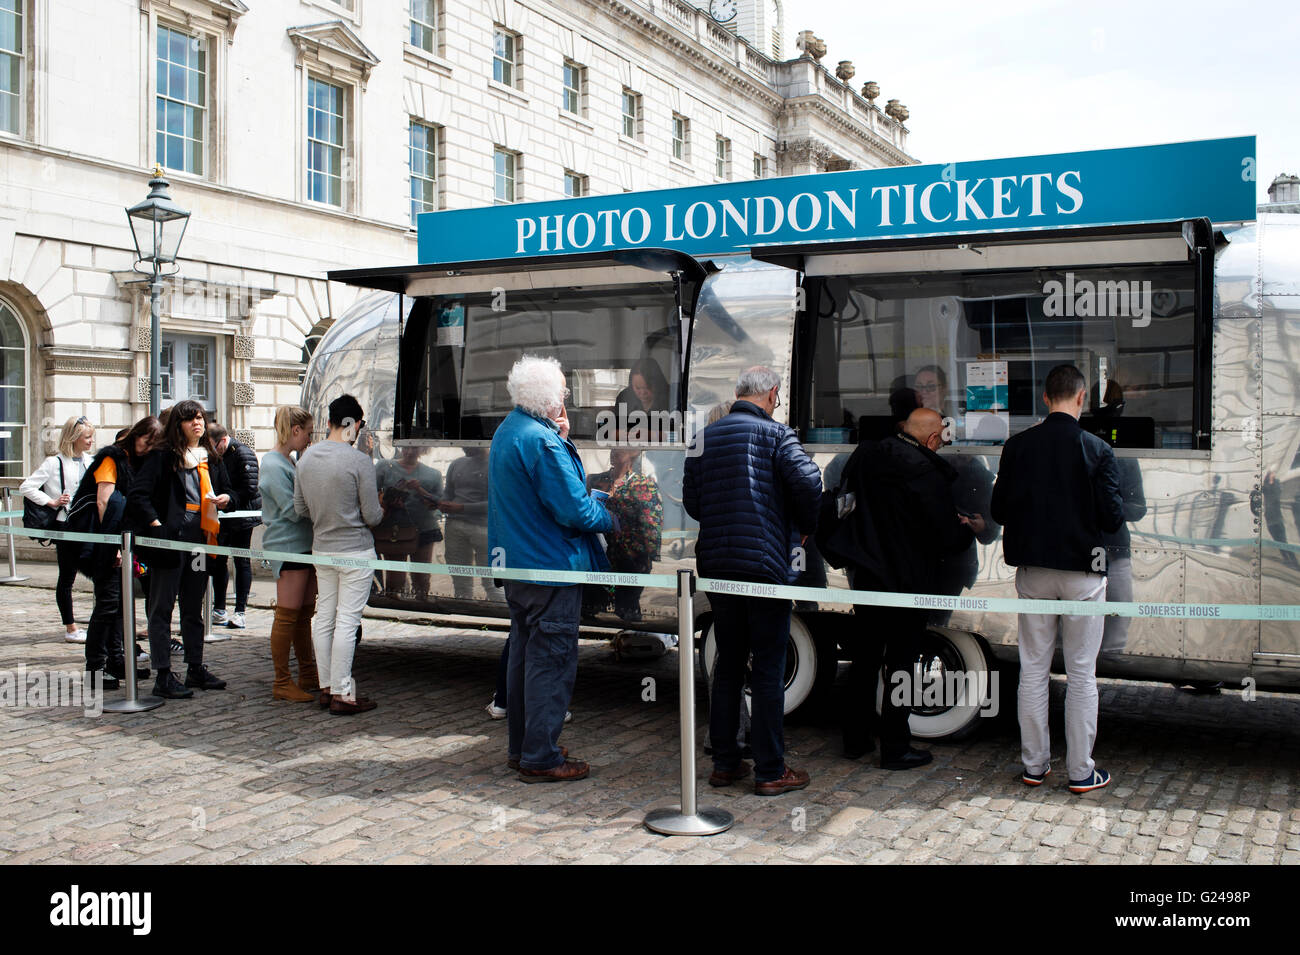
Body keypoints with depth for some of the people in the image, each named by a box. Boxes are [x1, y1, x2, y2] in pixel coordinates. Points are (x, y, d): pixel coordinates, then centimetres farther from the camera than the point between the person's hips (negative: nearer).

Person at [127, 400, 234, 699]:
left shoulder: (211, 458, 14)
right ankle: (163, 677, 1)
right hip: (171, 540, -6)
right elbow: (137, 494, -12)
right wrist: (156, 525, -18)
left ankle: (196, 669, 24)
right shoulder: (162, 456, -5)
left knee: (194, 608, 15)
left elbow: (228, 490, 23)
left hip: (201, 540, 6)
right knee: (162, 608, -1)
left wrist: (224, 500, 1)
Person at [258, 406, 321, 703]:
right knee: (287, 616, -4)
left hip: (303, 545, 10)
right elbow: (294, 510, -18)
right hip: (288, 547, -10)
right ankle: (282, 683, 3)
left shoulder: (290, 460, 16)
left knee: (305, 613, 14)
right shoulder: (274, 465, -14)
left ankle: (308, 675, 22)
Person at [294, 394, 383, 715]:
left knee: (324, 617, 13)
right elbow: (372, 517, -12)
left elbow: (300, 509, 10)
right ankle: (342, 694, 2)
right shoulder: (359, 461, -16)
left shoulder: (306, 458, 2)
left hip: (321, 549, 6)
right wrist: (380, 509, 10)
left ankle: (326, 686, 21)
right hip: (355, 551, -6)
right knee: (346, 621, -3)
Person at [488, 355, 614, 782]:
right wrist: (609, 518, -4)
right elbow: (574, 510, -22)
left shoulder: (506, 432, 11)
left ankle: (521, 745, 28)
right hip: (551, 568, -10)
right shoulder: (542, 441, -21)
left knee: (524, 653, 17)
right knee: (551, 661, -3)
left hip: (516, 565, 10)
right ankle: (541, 758, 3)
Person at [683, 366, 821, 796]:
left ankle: (724, 763, 21)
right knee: (769, 671, 2)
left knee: (727, 666, 15)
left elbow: (691, 501, 8)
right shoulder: (774, 434, -7)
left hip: (716, 565, 5)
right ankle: (770, 772, 7)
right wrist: (805, 527, -1)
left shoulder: (704, 438, 10)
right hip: (766, 563, -5)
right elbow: (808, 482, -19)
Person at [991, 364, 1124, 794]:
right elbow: (1112, 518, -10)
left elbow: (999, 512, 0)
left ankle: (1034, 764, 19)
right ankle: (1081, 771, 12)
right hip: (1081, 572, -3)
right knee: (1081, 673, 6)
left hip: (1033, 572, 3)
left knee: (1033, 669, 11)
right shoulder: (1096, 450, -12)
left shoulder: (1017, 445, -4)